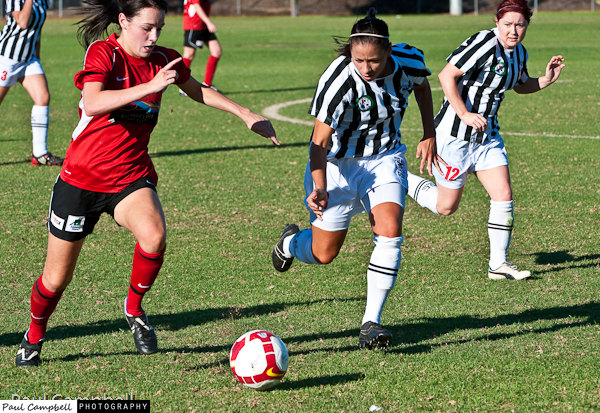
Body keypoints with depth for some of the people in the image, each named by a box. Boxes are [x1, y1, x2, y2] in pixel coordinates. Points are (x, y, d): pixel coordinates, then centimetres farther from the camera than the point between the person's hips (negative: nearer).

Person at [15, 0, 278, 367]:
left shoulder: (163, 60, 2)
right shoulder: (103, 53, -13)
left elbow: (199, 91, 21)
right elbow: (93, 104, -31)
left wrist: (247, 115, 16)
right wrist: (149, 87, -39)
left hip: (131, 177, 3)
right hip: (82, 177, -3)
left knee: (154, 236, -30)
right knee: (57, 279, 5)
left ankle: (134, 308, -3)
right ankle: (34, 337, 35)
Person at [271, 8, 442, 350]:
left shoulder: (410, 61, -18)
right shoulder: (339, 81, -31)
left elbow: (422, 85, 9)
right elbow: (320, 141, -26)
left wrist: (429, 136, 9)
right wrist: (320, 188, -39)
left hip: (385, 158, 3)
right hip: (339, 163, -3)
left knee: (390, 232, -20)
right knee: (323, 255, 6)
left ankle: (371, 322, -10)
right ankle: (291, 242, 43)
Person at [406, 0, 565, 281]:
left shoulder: (520, 54, 5)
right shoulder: (484, 44, -21)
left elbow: (521, 85, 25)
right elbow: (446, 76, -23)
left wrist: (546, 79, 6)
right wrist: (465, 114, -28)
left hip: (487, 136, 7)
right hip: (455, 135, -7)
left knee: (504, 196, -3)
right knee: (445, 206, 3)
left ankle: (498, 264, 6)